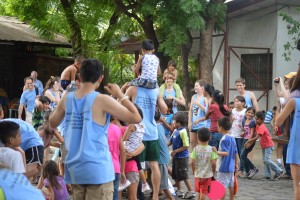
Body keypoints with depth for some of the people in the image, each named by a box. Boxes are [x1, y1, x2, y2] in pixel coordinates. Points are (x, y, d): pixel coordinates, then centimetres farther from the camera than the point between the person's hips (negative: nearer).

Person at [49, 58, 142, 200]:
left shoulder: (67, 99, 4)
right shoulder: (102, 100, -11)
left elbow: (52, 123, 22)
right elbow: (136, 118, -9)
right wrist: (120, 95, 3)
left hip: (74, 169, 6)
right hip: (97, 169, -6)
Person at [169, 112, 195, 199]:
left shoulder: (183, 132, -20)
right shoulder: (175, 131, 4)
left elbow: (186, 146, -21)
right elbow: (170, 141, 12)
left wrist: (175, 151, -19)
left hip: (182, 157, -9)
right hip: (176, 157, 9)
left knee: (184, 176, -1)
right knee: (175, 175, 17)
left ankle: (191, 192, 8)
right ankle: (179, 191, 30)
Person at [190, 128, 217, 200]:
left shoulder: (196, 149, -7)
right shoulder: (211, 149, -11)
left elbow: (192, 162, -9)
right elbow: (213, 163, -14)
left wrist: (194, 171, 8)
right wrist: (214, 171, 4)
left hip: (198, 174, 2)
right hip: (207, 175, -2)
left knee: (200, 192, 18)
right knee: (204, 192, 4)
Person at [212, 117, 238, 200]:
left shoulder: (224, 139, -17)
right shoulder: (232, 138, 8)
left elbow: (226, 153, -23)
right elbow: (236, 153, 12)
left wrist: (216, 152, -31)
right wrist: (236, 164, 20)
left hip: (223, 167, -8)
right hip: (231, 167, 8)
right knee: (231, 186, 15)